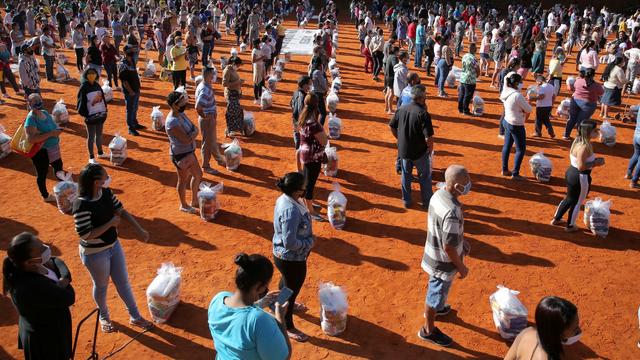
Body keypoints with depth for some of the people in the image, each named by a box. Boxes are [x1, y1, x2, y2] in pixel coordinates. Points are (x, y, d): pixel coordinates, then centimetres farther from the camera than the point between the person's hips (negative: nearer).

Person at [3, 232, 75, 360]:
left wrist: (64, 278, -18)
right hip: (46, 340, -8)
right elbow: (68, 298, -31)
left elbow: (58, 262, 0)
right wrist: (63, 283, -14)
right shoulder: (33, 287, -40)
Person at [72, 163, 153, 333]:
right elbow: (85, 235, -28)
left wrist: (139, 229, -7)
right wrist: (110, 223, -24)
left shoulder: (106, 193, -9)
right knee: (101, 285, 19)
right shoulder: (82, 206, -30)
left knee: (123, 282, 18)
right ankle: (104, 317, 47)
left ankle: (135, 316, 36)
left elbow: (122, 211, 2)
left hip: (114, 246, 6)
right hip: (95, 254, -6)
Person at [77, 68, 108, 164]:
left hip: (100, 114, 6)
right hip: (91, 115, -6)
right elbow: (81, 102, -11)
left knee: (99, 134, 17)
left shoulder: (97, 85, 6)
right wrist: (85, 114, -16)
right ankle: (91, 157, 11)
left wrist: (105, 111, 7)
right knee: (91, 136, 2)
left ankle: (100, 153, 32)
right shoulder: (83, 87, -11)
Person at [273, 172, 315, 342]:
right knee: (291, 289, 11)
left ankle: (287, 304, 62)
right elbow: (290, 242, -34)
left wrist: (307, 241, 4)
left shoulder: (285, 199, -6)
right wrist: (309, 242, -18)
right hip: (291, 258, -9)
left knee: (286, 281, 34)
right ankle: (288, 327, 32)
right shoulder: (291, 210, -36)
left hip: (284, 255, 9)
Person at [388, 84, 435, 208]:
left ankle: (406, 200, 33)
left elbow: (392, 127, 4)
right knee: (425, 176, 15)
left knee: (406, 174, 21)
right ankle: (427, 202, 27)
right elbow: (428, 138, -25)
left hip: (403, 150, 5)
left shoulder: (401, 109, -6)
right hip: (420, 152, -5)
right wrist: (430, 148, -7)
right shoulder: (423, 113, -23)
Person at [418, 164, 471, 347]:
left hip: (434, 252, 8)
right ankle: (428, 330, 35)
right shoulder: (452, 211, -38)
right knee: (437, 294, 14)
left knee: (435, 289, 33)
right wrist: (462, 267, -13)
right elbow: (448, 247, -28)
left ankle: (434, 308, 60)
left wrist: (461, 238, 19)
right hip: (443, 261, -8)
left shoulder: (439, 194, -10)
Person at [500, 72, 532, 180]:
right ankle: (515, 174, 7)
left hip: (507, 122, 9)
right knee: (521, 149, 4)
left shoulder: (505, 91, -5)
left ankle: (505, 170, 29)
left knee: (507, 146, 18)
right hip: (517, 126, -9)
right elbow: (529, 110, -19)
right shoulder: (517, 95, -26)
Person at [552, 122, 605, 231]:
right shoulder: (584, 147, -27)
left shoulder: (578, 141, 3)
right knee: (577, 202, 12)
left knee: (569, 198, 27)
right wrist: (595, 163, -16)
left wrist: (595, 160, 5)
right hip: (581, 177, -9)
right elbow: (581, 166, -27)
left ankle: (556, 219, 39)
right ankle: (570, 226, 28)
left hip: (571, 172, 9)